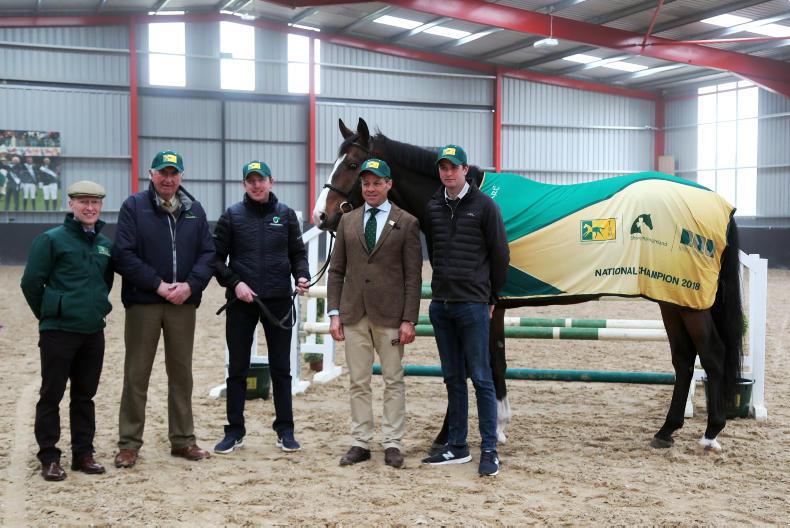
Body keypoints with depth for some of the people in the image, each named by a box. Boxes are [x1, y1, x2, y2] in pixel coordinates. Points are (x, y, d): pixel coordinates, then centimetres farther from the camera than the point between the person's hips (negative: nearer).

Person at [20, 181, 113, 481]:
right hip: (59, 332, -5)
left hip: (93, 331, 5)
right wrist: (48, 315, 2)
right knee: (51, 395, 2)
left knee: (85, 395, 12)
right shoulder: (52, 239, -8)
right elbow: (31, 282, -6)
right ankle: (49, 458, 10)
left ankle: (83, 453, 21)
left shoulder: (105, 244, 9)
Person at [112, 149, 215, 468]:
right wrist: (159, 285, -15)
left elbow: (208, 253, 6)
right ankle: (129, 444, 11)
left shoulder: (194, 210, 10)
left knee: (181, 373, 11)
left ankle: (182, 440, 21)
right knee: (137, 375, 2)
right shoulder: (134, 207, -1)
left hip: (183, 303, 3)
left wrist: (190, 285, -10)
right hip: (143, 303, -3)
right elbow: (123, 255, -9)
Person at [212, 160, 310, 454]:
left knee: (281, 369, 7)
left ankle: (285, 430, 16)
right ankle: (235, 431, 17)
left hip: (279, 300, 1)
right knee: (237, 369, 6)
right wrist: (234, 283, -12)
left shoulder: (286, 215, 4)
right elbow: (216, 257, 1)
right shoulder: (232, 216, 0)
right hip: (241, 301, -1)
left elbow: (298, 253, 9)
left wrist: (301, 276, -10)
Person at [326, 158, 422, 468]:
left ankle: (393, 444, 12)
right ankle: (361, 443, 16)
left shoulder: (407, 223, 1)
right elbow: (336, 271, 10)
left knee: (393, 382, 4)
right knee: (358, 383, 8)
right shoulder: (348, 221, 10)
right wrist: (334, 313, 1)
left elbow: (413, 276, -3)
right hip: (353, 314, 3)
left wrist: (409, 319, -9)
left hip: (389, 315, -3)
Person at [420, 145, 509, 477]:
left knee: (480, 378, -3)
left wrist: (491, 296, 3)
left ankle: (489, 450, 3)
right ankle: (457, 447, 19)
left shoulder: (484, 206, -4)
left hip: (472, 305, -5)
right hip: (440, 304, 5)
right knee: (453, 378, 11)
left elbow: (500, 254, -1)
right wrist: (444, 283, 13)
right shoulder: (433, 208, 9)